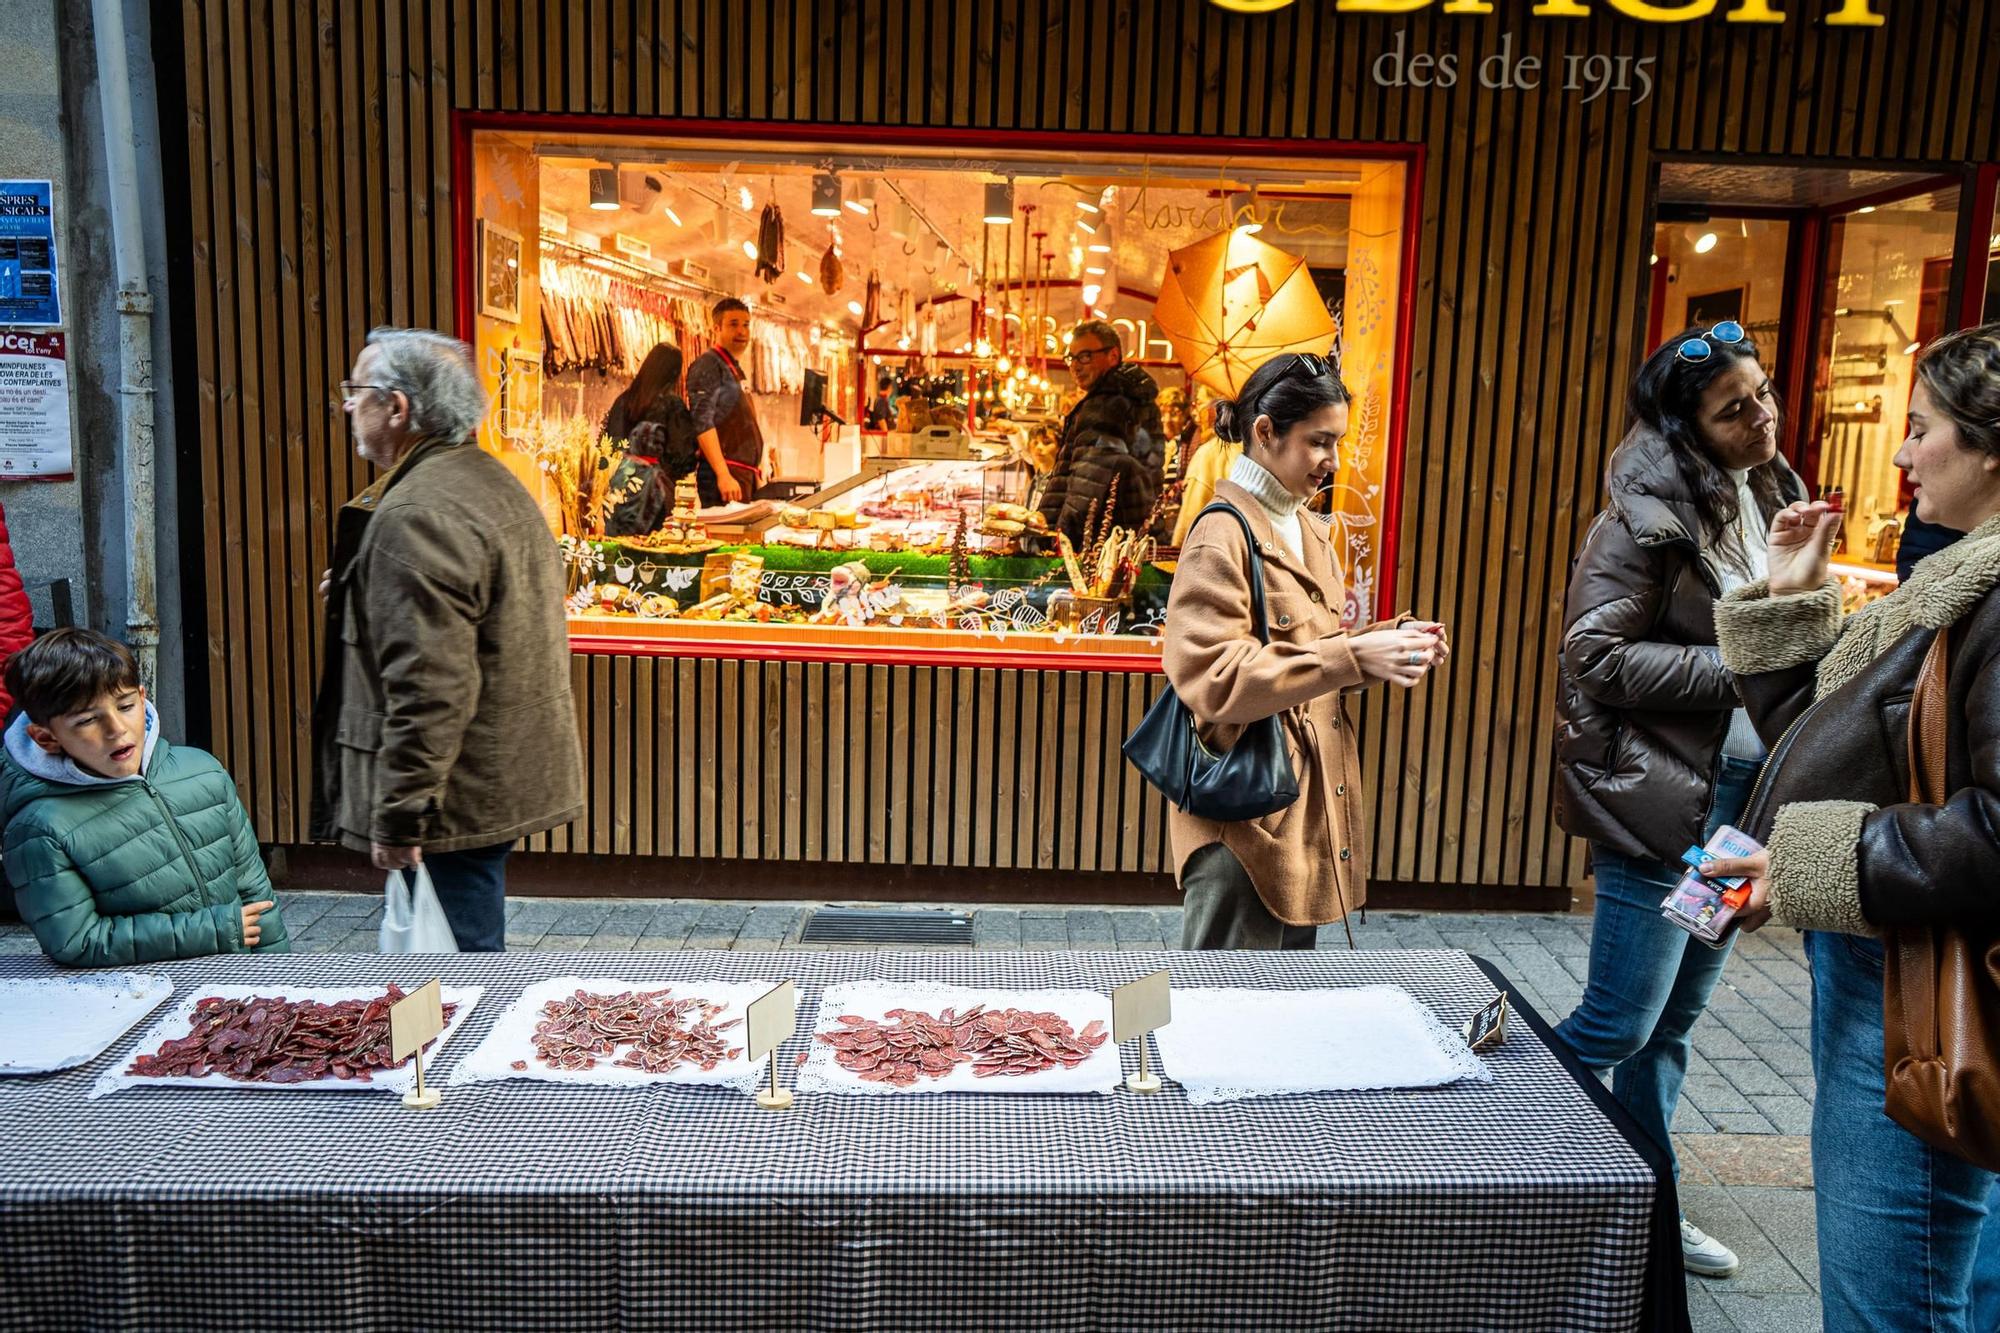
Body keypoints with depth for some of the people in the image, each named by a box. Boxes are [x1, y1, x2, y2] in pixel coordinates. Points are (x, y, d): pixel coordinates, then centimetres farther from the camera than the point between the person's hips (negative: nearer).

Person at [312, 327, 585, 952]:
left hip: (461, 799, -10)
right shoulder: (494, 482, 12)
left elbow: (428, 686, -25)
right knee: (475, 958, 20)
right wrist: (362, 597, 16)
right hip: (512, 778, 10)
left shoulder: (417, 515, -20)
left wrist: (399, 816, -19)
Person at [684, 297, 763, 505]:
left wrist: (757, 470, 19)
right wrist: (723, 475, -23)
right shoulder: (708, 365, -6)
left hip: (745, 473, 9)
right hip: (725, 474, -9)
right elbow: (702, 422, -16)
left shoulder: (736, 370, 22)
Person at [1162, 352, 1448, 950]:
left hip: (1308, 803, 9)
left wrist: (1389, 638, 1)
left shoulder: (1308, 530, 13)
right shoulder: (1223, 535, -15)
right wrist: (1353, 656, -26)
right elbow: (1213, 680, -23)